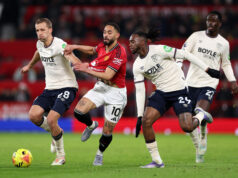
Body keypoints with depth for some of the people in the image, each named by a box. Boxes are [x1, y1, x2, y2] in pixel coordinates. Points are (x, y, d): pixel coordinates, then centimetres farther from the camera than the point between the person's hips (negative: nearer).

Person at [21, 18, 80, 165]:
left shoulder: (60, 45, -17)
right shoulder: (40, 44, 6)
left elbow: (72, 58, -36)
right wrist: (29, 66, 49)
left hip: (66, 87, -7)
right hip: (50, 88, 7)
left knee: (51, 120, -20)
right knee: (33, 115, -13)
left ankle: (61, 156, 1)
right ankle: (57, 132, 16)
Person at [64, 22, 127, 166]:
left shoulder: (119, 53, -22)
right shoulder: (102, 46, 1)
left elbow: (108, 75, -29)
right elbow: (92, 50, 27)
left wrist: (88, 70, -32)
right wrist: (75, 47, 14)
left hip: (115, 92, -6)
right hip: (100, 87, 6)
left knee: (107, 132, -1)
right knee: (79, 111, -15)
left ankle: (100, 154, 28)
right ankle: (91, 125, 18)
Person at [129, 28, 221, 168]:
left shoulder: (159, 50, -17)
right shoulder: (137, 66, 1)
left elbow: (185, 55, -12)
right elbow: (140, 91, 4)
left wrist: (207, 69, -12)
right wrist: (139, 116, -2)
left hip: (179, 91, -5)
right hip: (161, 93, 5)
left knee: (186, 127, -19)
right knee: (146, 121, -14)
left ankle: (200, 115, 18)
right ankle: (157, 161, -4)